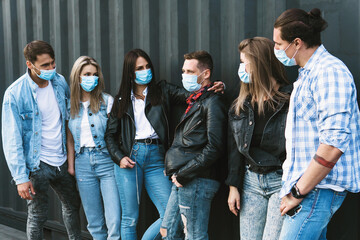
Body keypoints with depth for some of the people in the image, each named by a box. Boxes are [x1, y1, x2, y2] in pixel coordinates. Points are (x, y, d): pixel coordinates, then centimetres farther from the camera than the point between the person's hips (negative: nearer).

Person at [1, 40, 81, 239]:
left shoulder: (60, 82, -1)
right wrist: (21, 177, -18)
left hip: (62, 160, 6)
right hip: (37, 165, -5)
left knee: (72, 205, 20)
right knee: (37, 215, 4)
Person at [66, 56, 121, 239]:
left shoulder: (107, 101, 0)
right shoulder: (70, 105, 9)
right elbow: (70, 138, 14)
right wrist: (71, 165, 11)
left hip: (106, 160, -3)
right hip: (83, 163, 3)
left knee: (114, 219, -9)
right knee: (94, 222, 8)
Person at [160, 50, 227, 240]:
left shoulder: (212, 102, -10)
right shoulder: (194, 101, 20)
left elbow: (214, 148, -18)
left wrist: (184, 174, -16)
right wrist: (176, 173, 10)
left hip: (196, 182, -10)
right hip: (182, 181, 10)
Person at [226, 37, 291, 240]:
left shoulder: (290, 100, -8)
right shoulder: (241, 105, 11)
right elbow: (235, 147, 13)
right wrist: (234, 186, 9)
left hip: (282, 181, -6)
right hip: (251, 181, 6)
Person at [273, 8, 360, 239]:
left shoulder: (329, 71, -14)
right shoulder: (308, 73, 18)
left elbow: (333, 144, -23)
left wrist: (298, 193, -19)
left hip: (318, 189, -10)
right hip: (312, 186, 10)